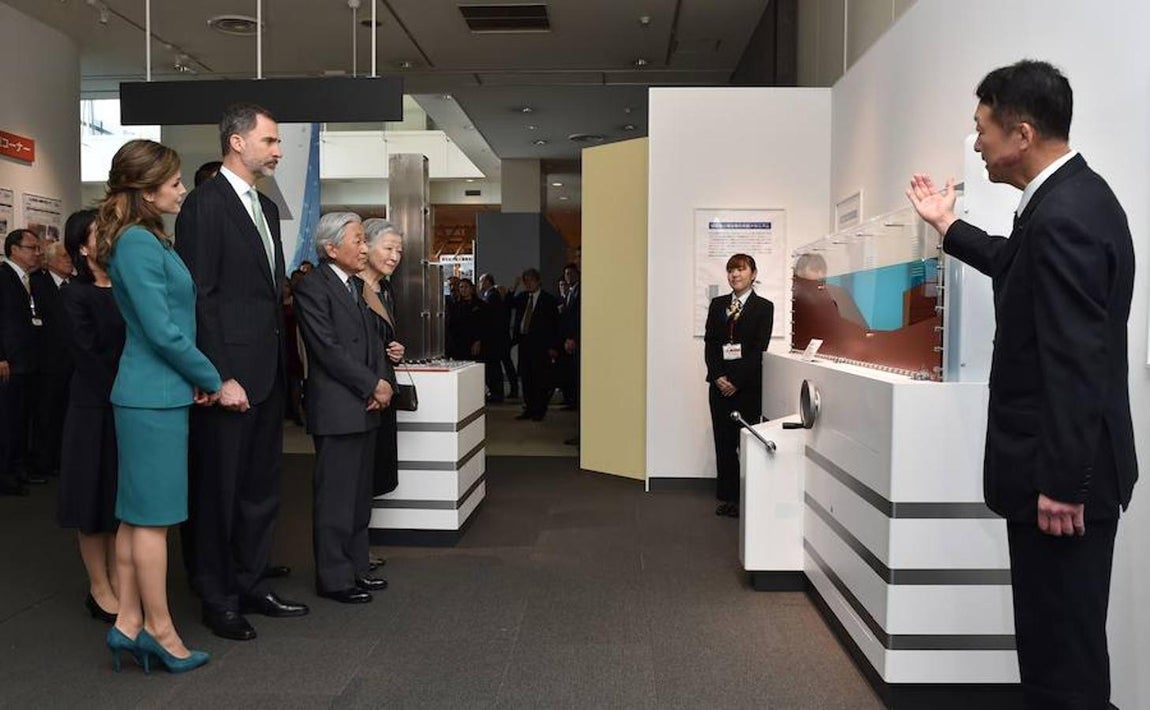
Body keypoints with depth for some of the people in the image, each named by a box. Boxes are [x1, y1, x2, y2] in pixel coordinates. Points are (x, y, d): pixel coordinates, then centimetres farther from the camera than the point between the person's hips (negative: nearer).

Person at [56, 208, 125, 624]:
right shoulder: (76, 295, -6)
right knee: (96, 497, 6)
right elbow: (89, 357, -13)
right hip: (95, 410, -4)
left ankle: (119, 582, 21)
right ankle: (99, 588, 17)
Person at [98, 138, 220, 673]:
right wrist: (212, 380, -9)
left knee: (138, 514, 13)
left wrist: (197, 379, 8)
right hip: (156, 395, -10)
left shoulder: (150, 240, 14)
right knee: (154, 516, 0)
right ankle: (159, 630, 12)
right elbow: (162, 330, -20)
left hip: (152, 392, 10)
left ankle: (129, 623, 23)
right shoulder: (138, 242, -15)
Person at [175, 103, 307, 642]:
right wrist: (220, 377, -18)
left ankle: (252, 585, 29)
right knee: (218, 490, 5)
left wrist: (280, 364, 11)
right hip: (230, 376, -8)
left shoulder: (267, 208, 16)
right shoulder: (205, 203, -10)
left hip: (268, 374, 8)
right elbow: (198, 297, -15)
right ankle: (218, 599, 19)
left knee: (261, 487, 16)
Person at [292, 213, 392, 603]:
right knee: (335, 496, -1)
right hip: (336, 408, -8)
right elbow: (329, 350, -16)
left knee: (359, 494, 14)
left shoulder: (356, 285, 16)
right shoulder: (312, 286, -10)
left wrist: (381, 382, -1)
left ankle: (356, 566, 25)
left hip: (365, 407, 9)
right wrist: (372, 385, -13)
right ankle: (334, 578, 10)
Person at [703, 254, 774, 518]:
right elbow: (709, 343, 6)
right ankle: (727, 496, 14)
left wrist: (737, 382, -12)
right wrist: (718, 377, -7)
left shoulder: (764, 307, 0)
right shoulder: (717, 304, 12)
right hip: (719, 383, 4)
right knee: (723, 442, 6)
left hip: (748, 385, -4)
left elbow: (759, 348, -7)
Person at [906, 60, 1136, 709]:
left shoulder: (1063, 216, -23)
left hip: (1059, 473, -10)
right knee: (1059, 635, 21)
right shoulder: (1070, 196, 10)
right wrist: (948, 225, 34)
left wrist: (1061, 481, -22)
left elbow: (1076, 361, -25)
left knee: (1062, 647, 2)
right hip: (1062, 462, 10)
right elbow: (1023, 268, 28)